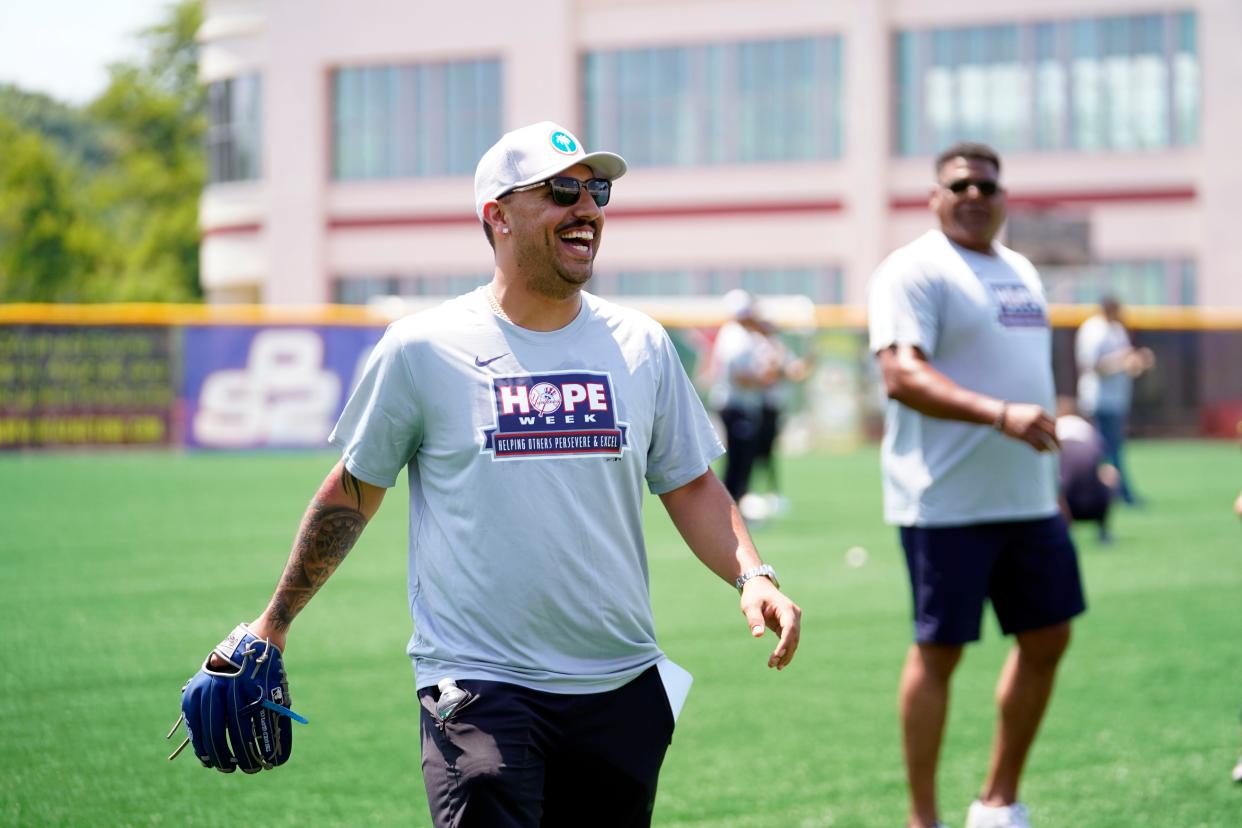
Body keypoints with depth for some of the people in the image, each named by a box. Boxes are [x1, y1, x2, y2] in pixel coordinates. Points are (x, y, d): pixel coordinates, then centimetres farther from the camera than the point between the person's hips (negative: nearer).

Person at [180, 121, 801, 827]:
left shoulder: (643, 346, 7)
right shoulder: (422, 349, -2)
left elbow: (691, 484, 13)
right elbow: (354, 490, 8)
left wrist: (752, 575, -4)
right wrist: (276, 620, 11)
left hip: (622, 687, 4)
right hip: (478, 684, -4)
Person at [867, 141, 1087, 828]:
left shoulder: (1020, 271, 17)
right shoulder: (915, 270, -10)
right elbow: (901, 374, -22)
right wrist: (1002, 415, -32)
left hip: (1028, 499, 8)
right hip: (947, 505, -8)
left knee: (1047, 638, 11)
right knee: (937, 651, -2)